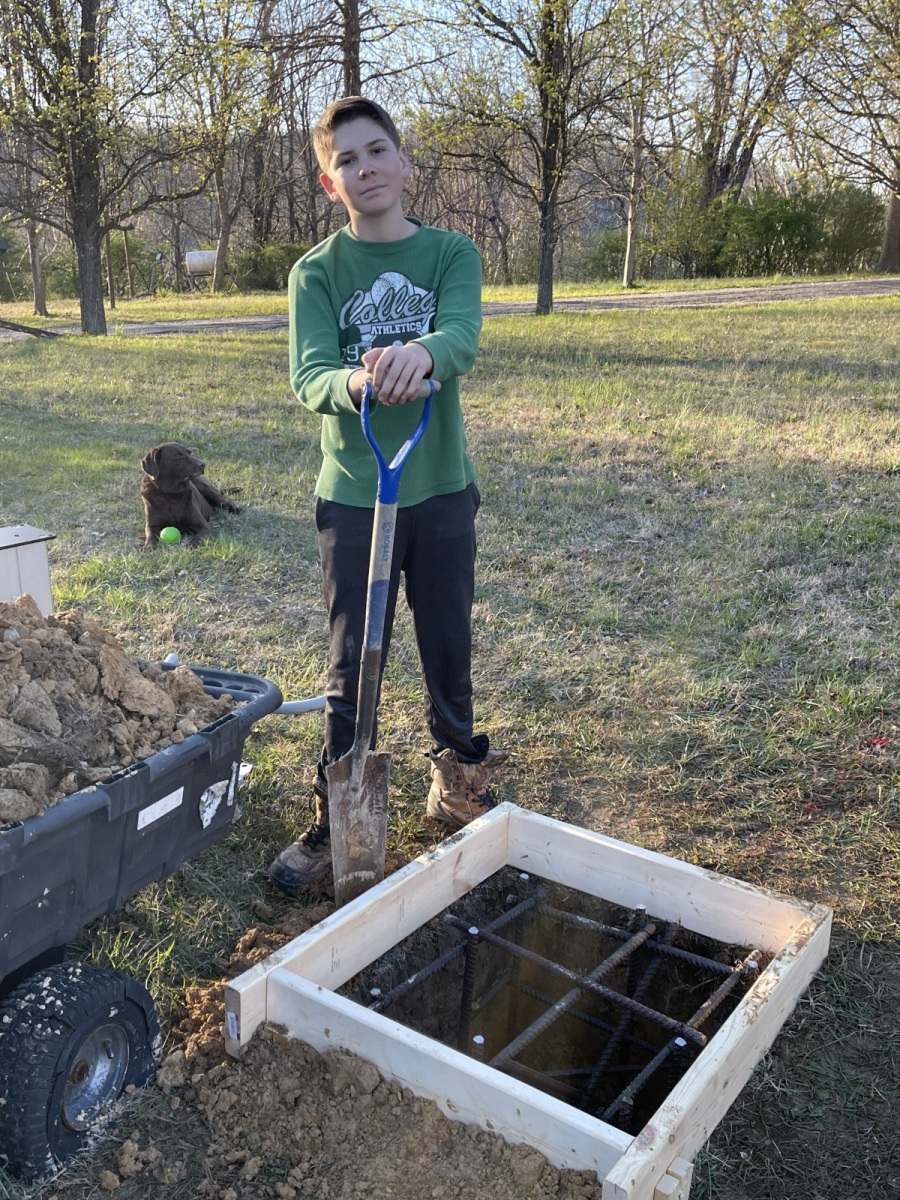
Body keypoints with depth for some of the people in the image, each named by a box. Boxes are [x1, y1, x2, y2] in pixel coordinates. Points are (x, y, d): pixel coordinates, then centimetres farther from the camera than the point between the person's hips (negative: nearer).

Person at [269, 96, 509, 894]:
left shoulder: (452, 254, 0)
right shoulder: (317, 272, -1)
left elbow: (463, 338, -20)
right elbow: (310, 378, -17)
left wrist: (422, 352, -44)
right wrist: (355, 382, -40)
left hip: (443, 490, 1)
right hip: (353, 495, -1)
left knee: (450, 651, 13)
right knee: (354, 666, 5)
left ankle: (457, 785, 36)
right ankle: (335, 823, 21)